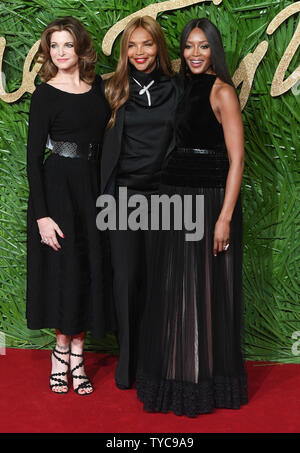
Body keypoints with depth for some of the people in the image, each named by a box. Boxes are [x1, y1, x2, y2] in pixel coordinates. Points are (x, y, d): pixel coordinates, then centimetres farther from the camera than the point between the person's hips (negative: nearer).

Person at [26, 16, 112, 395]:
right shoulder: (45, 95, -6)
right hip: (58, 189, -4)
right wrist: (42, 215, -15)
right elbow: (33, 157, -9)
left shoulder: (99, 88, 7)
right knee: (64, 269, 2)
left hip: (95, 188, 4)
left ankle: (72, 356, 19)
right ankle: (65, 353, 19)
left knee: (88, 271, 7)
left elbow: (108, 140, 12)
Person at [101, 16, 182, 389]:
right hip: (124, 194, 1)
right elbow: (106, 146, 6)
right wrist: (106, 195, 1)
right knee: (126, 278, 5)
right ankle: (127, 361, 18)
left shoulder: (176, 90, 3)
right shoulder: (115, 90, 5)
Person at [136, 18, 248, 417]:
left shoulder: (222, 92, -7)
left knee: (208, 292, 2)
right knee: (173, 292, 12)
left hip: (209, 200, -7)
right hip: (175, 199, 7)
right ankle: (177, 377, 27)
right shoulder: (183, 89, 14)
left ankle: (209, 381, 17)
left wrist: (225, 217, -20)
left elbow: (236, 159, -13)